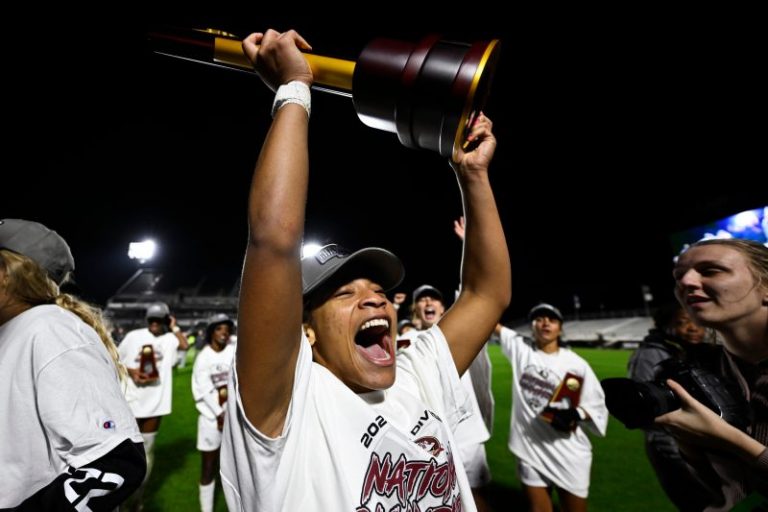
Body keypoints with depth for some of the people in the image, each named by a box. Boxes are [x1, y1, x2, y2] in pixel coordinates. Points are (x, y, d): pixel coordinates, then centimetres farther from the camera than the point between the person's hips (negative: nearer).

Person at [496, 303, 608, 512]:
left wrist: (576, 414, -21)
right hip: (530, 447, 1)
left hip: (567, 451, -1)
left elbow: (597, 406, -1)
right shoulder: (520, 348, -1)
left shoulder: (576, 364, -5)